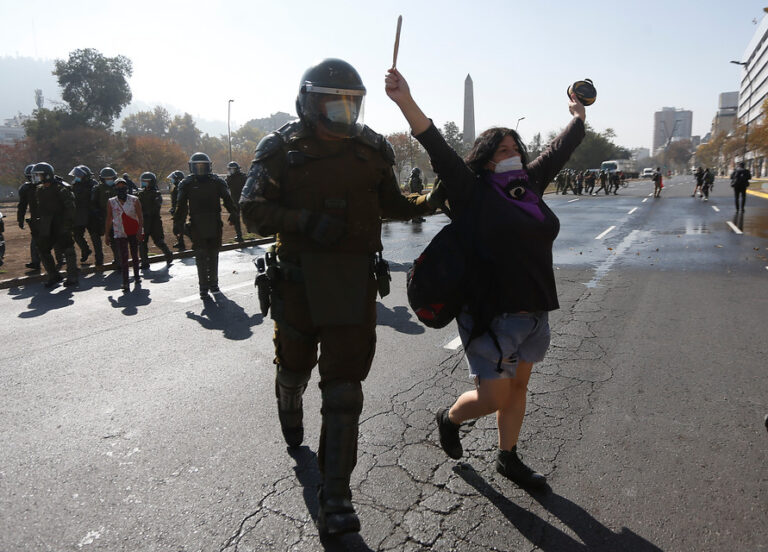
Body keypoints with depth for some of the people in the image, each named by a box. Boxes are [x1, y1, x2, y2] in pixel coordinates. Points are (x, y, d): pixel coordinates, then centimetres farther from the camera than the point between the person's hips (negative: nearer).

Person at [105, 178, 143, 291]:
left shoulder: (134, 200, -2)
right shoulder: (111, 202, 3)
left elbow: (140, 217, -5)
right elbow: (109, 219, 7)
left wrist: (140, 230, -17)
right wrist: (106, 234, 6)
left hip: (134, 232, 0)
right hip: (120, 233, 0)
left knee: (135, 255, 11)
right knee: (123, 257, -6)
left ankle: (136, 277, 28)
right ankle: (125, 283, -5)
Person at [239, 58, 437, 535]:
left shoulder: (372, 149, 5)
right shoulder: (282, 150, -2)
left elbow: (392, 205, 15)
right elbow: (254, 210, -6)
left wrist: (430, 200, -3)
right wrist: (306, 221, -21)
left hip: (356, 280, 1)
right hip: (299, 277, 0)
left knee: (344, 386, -2)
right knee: (295, 364, 19)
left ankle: (335, 499, 6)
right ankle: (290, 410, 57)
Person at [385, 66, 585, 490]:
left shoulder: (529, 185, 10)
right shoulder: (474, 192, -8)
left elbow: (559, 150, 25)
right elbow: (437, 149, -18)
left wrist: (579, 117, 39)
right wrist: (406, 102, -28)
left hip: (532, 309, 7)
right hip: (490, 312, -7)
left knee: (517, 386, 17)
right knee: (494, 396, -1)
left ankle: (507, 458, 36)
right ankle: (449, 418, 31)